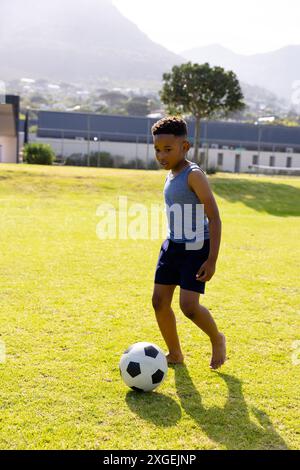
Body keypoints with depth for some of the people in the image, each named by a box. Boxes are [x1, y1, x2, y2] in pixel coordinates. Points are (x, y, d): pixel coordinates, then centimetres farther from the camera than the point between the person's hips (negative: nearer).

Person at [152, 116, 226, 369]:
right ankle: (175, 354, 22)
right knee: (159, 301, 5)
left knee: (188, 305, -13)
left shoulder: (194, 175, -16)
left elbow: (214, 218, -18)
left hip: (196, 248, -8)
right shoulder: (170, 176, 9)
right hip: (172, 245, 8)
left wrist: (212, 260, -21)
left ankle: (218, 339, 17)